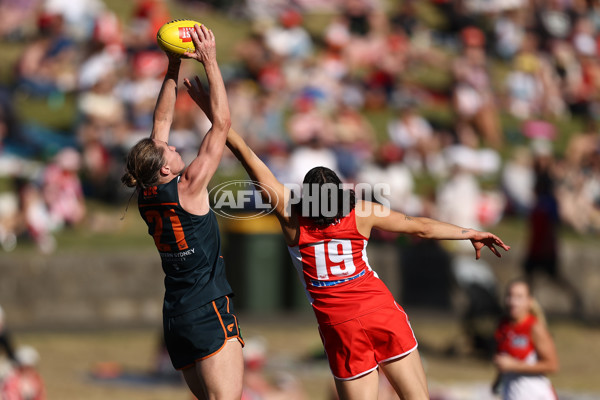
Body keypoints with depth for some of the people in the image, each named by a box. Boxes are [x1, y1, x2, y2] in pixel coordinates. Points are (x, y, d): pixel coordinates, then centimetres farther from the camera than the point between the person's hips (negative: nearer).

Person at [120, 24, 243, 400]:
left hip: (175, 315, 8)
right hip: (208, 311, -8)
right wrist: (210, 62, -4)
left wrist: (173, 70, 18)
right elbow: (222, 124, -8)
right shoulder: (187, 188, -11)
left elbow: (161, 122, 16)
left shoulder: (148, 195, 7)